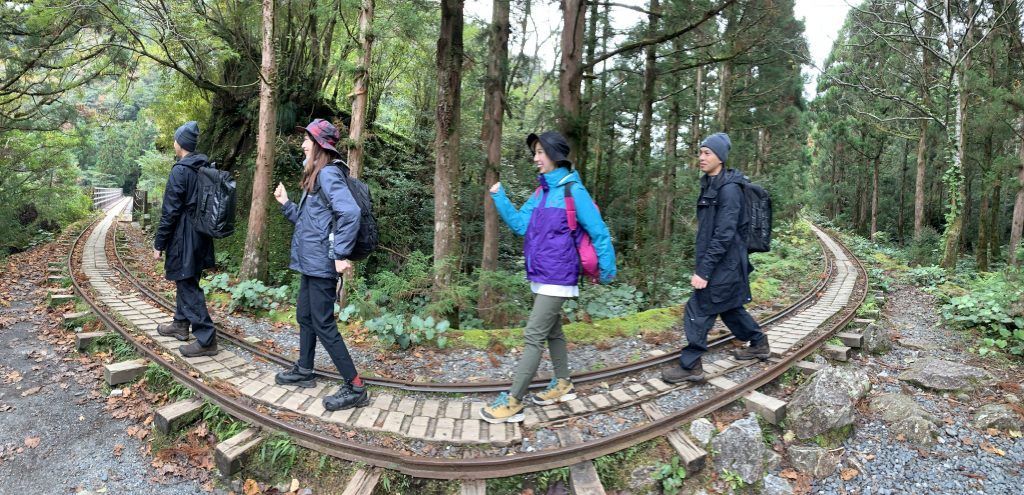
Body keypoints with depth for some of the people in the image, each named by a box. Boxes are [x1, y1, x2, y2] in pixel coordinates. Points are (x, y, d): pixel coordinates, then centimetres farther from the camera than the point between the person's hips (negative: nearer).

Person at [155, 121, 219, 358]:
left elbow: (170, 211, -16)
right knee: (186, 282, 21)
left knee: (188, 286, -5)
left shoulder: (180, 171, -16)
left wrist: (159, 243, -8)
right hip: (201, 237, 8)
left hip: (184, 239, -8)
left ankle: (206, 339, -5)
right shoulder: (205, 168, 8)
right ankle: (181, 324, 36)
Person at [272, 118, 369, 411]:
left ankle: (355, 388, 2)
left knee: (324, 325, -6)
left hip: (321, 264, -10)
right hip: (310, 262, 10)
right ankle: (303, 371, 38)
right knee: (305, 316, 21)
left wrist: (340, 255, -29)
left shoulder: (328, 174, -16)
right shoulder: (316, 175, 16)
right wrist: (286, 203, 18)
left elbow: (350, 213, -30)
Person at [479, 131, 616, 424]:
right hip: (541, 277, 8)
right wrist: (500, 198, -2)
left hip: (557, 279, -8)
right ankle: (563, 385, 34)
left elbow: (598, 232, -11)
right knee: (552, 332, 18)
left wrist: (606, 269, -9)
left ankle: (513, 403, -1)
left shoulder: (573, 191, -13)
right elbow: (520, 225, 6)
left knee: (533, 336, -7)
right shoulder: (542, 191, 10)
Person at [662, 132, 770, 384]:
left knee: (698, 311, -4)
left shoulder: (729, 189, -19)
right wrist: (702, 265, 19)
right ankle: (759, 344, 41)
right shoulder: (710, 184, 10)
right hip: (719, 262, 9)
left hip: (724, 264, -9)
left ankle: (690, 366, 8)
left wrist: (703, 271, -24)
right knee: (730, 308, 21)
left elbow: (724, 235, -24)